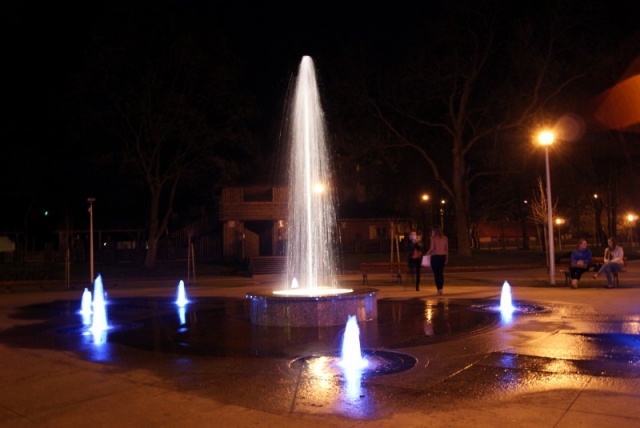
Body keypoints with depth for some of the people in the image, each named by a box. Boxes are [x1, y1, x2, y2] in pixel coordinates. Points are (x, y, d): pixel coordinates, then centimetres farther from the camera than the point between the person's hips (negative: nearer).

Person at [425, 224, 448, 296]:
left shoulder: (433, 238, -7)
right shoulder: (445, 238, 7)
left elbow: (432, 248, -11)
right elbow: (447, 249, 8)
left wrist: (427, 254, 6)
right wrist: (447, 258, 15)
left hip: (435, 256, -5)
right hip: (442, 256, 5)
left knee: (436, 274, 0)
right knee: (441, 273, 12)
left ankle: (439, 289, -3)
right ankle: (441, 289, 12)